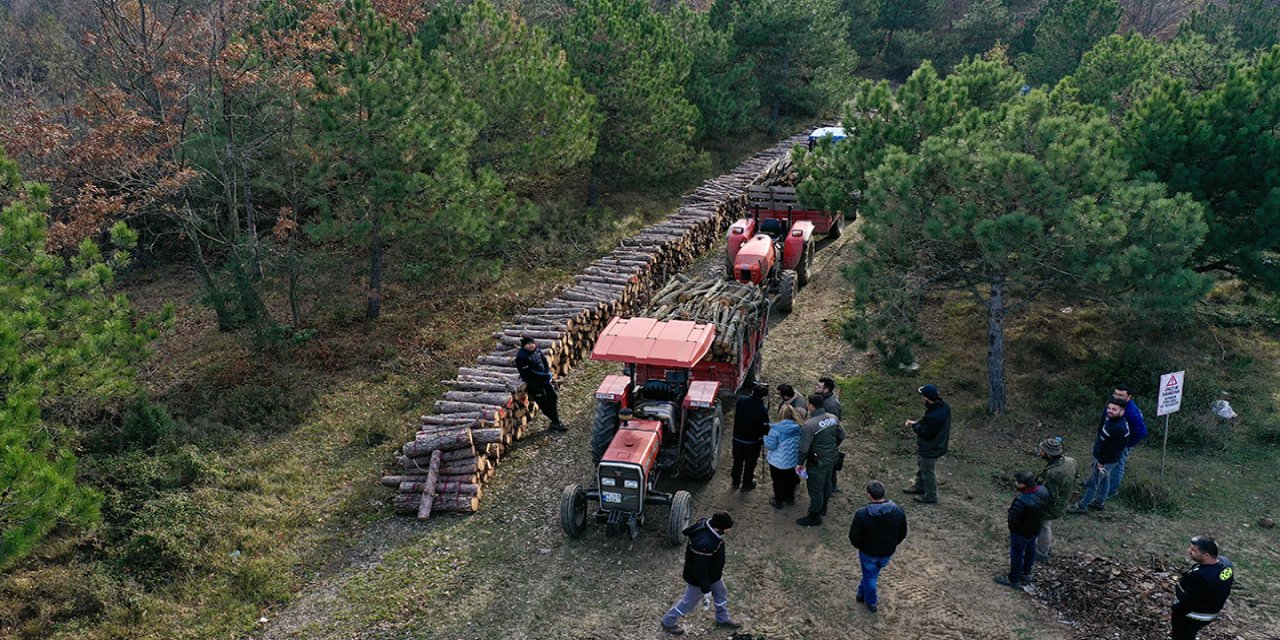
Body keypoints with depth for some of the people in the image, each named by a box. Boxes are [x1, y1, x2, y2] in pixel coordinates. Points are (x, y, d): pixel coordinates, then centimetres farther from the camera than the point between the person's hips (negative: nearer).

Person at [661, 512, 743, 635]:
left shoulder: (707, 524, -17)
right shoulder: (704, 543, -45)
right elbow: (699, 569, -32)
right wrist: (706, 588, -20)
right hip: (699, 578, -8)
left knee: (721, 595, 27)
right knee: (689, 601, 16)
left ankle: (723, 620, 53)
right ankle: (668, 622, 39)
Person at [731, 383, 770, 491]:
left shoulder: (741, 400, -17)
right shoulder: (762, 409, -28)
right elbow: (764, 428, -23)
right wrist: (763, 438, -1)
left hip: (738, 438, 4)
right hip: (753, 441, -4)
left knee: (738, 461, 23)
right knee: (750, 463, 18)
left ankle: (735, 481, 41)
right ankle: (747, 485, 33)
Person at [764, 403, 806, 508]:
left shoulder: (776, 429, -24)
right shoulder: (798, 428, -8)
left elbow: (770, 445, -18)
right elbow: (800, 444, 3)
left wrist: (765, 437, -1)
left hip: (778, 462, -5)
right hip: (792, 460, 5)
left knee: (778, 481, 13)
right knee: (790, 479, 24)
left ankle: (779, 501, 26)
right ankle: (790, 498, 41)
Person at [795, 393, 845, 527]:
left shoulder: (809, 425, -28)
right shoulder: (833, 418, -7)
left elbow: (804, 448, -24)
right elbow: (841, 436, 7)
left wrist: (800, 463, -9)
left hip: (817, 462, -7)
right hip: (831, 458, 7)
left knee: (815, 488, 9)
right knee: (826, 483, 26)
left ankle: (814, 517, 22)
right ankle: (823, 508, 46)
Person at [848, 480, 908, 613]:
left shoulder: (862, 515, -31)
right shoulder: (898, 512, -20)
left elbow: (854, 538, -20)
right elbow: (902, 534, -4)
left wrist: (859, 546, 3)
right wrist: (891, 545, 13)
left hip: (868, 552, -3)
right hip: (888, 552, 3)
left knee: (870, 576, 24)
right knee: (872, 574, 29)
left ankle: (871, 603, 45)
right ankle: (863, 594, 50)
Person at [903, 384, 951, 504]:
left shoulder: (934, 417, -41)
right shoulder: (943, 405, -11)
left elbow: (924, 433, -27)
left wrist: (914, 425, -12)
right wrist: (918, 422, -5)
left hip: (929, 449, -9)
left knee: (928, 472, 14)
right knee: (921, 466, 31)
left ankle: (930, 497, 35)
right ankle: (919, 486, 53)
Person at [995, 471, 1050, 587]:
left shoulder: (1021, 501, -41)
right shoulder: (1043, 491, -18)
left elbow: (1013, 519, -29)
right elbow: (1044, 507, -1)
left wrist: (1012, 528, -8)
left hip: (1021, 533, -7)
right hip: (1036, 529, 7)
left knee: (1016, 555, 16)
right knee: (1030, 550, 29)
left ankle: (1013, 580, 37)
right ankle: (1026, 574, 52)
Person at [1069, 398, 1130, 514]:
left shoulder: (1119, 428, -33)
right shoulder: (1109, 417, -4)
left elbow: (1112, 448, -27)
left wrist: (1101, 462, -19)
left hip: (1106, 461, -9)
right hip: (1105, 458, 9)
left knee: (1092, 483, 4)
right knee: (1104, 480, 25)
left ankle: (1082, 506, 16)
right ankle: (1099, 502, 42)